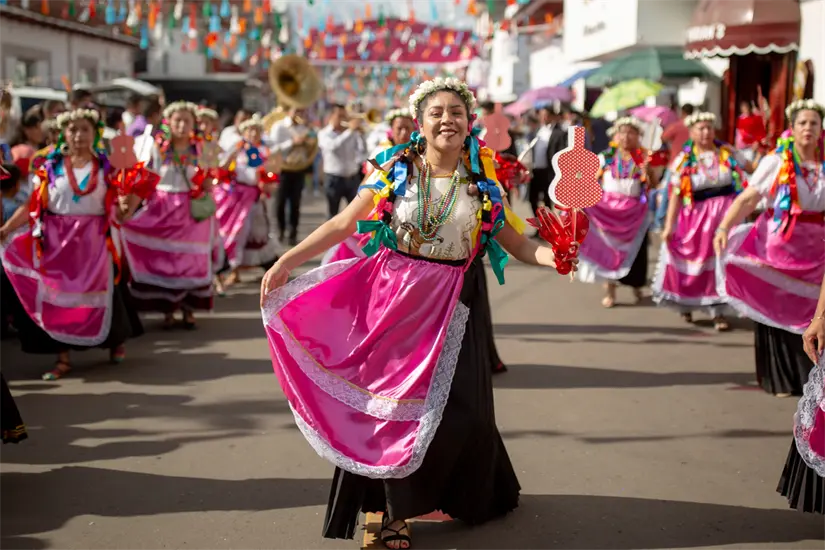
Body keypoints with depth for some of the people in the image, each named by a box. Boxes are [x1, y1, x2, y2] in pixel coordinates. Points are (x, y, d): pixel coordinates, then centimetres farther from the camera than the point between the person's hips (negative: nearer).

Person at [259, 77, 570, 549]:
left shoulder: (483, 181, 0)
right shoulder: (395, 169, -2)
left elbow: (517, 244, 0)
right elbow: (343, 224, -3)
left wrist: (556, 257, -21)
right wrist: (286, 261, -9)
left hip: (449, 306, 1)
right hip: (390, 297, 0)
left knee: (454, 409, 0)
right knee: (384, 399, 6)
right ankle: (389, 506, 23)